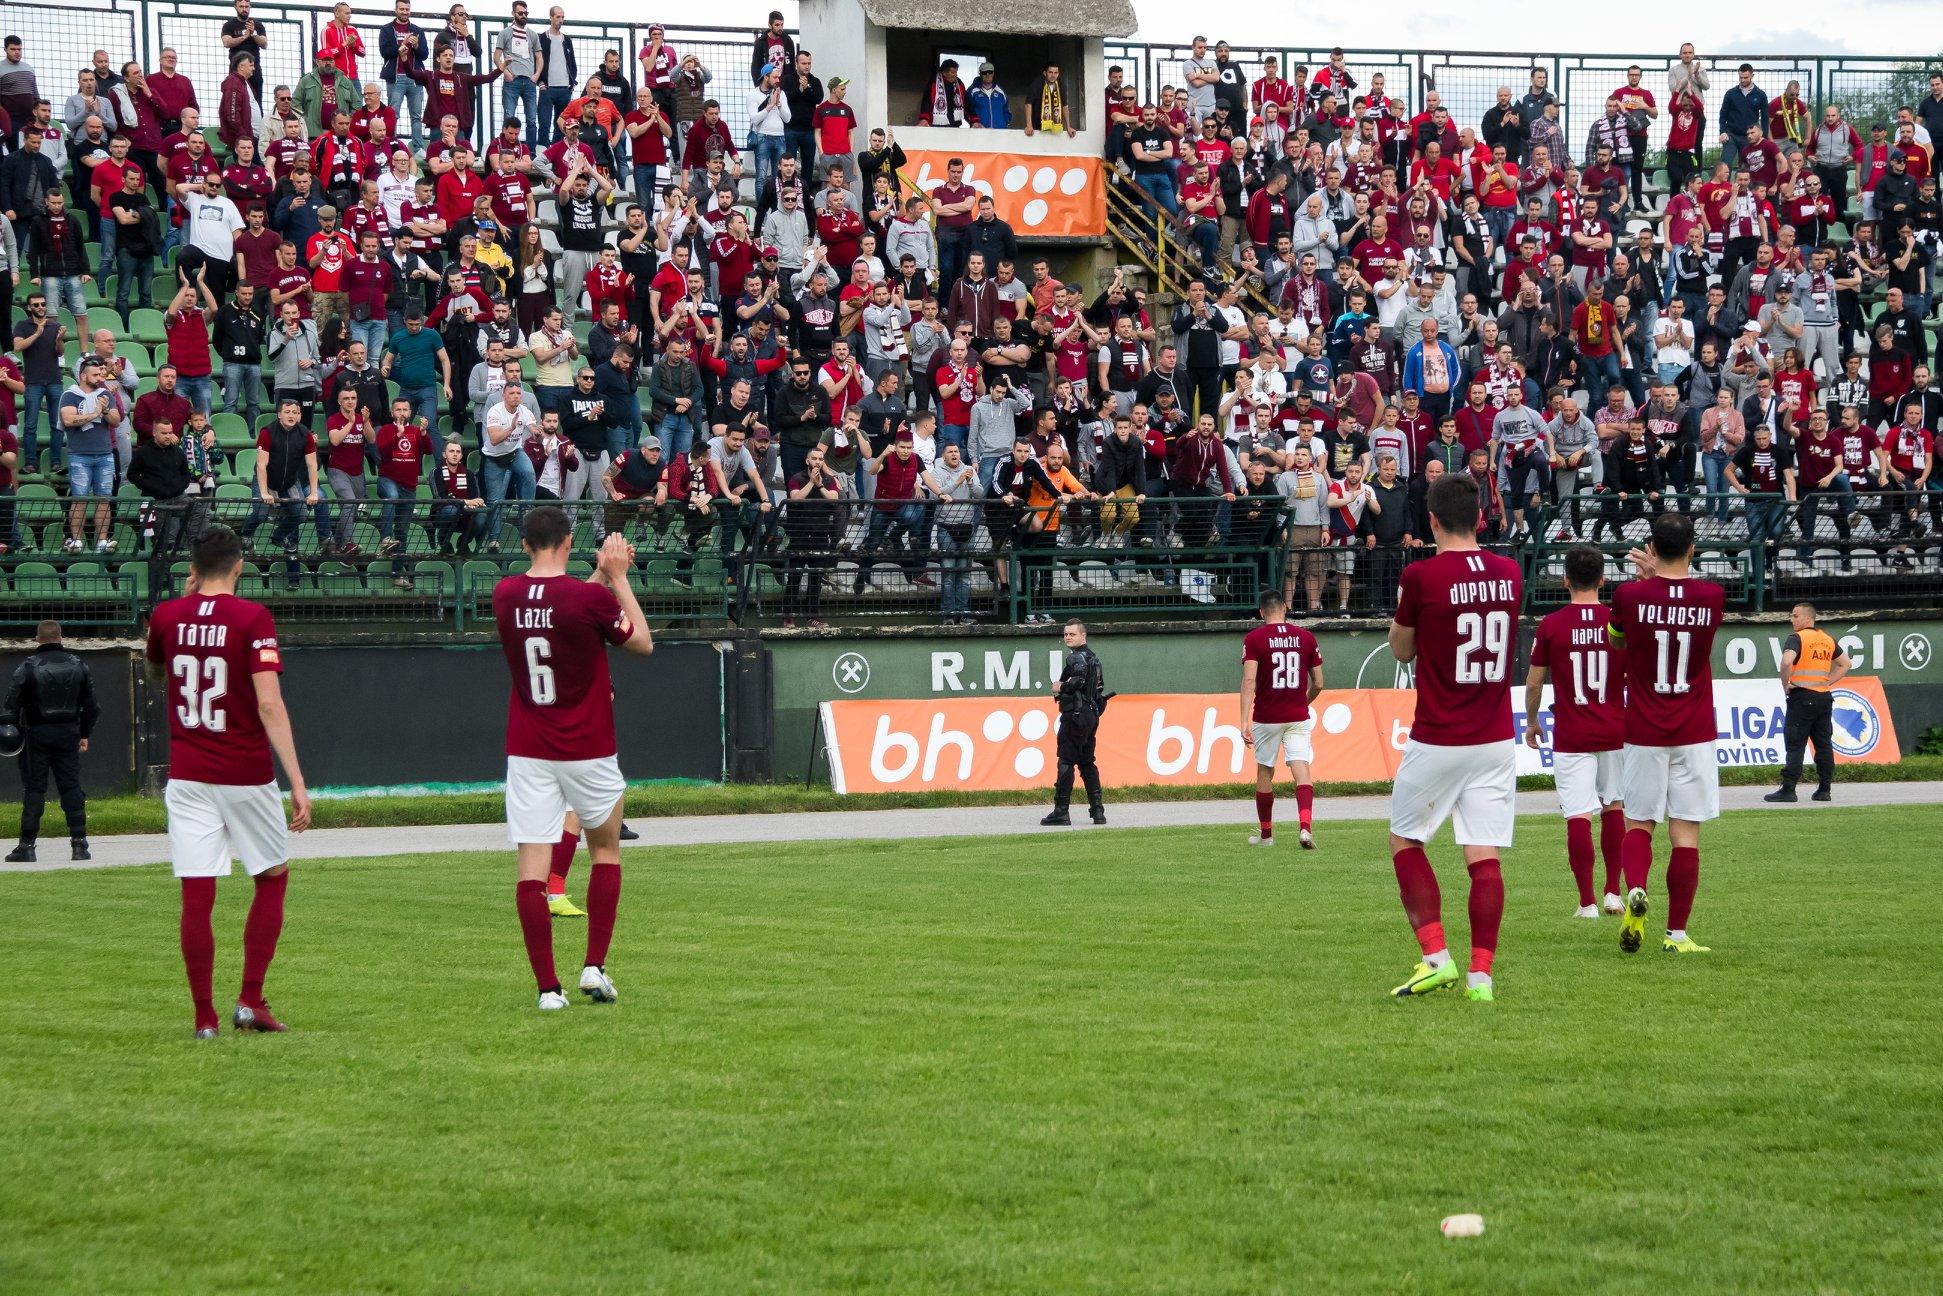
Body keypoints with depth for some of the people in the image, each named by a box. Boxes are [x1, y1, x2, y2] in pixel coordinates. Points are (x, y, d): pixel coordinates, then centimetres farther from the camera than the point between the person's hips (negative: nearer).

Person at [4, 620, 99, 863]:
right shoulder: (78, 665, 5)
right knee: (71, 786, 6)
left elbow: (13, 704, -10)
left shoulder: (28, 667, -8)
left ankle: (27, 845, -1)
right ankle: (79, 844, 1)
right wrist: (84, 734, 18)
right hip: (68, 734, 3)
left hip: (36, 735, -3)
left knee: (33, 788, 0)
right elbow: (90, 704, 10)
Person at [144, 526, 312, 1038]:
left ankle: (204, 1016, 1)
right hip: (245, 774, -3)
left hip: (187, 775, 3)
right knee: (272, 878, 15)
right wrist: (297, 782, -18)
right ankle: (251, 1000, 8)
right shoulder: (252, 618, -10)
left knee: (197, 895, 2)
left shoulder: (167, 616, 2)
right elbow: (269, 704, -17)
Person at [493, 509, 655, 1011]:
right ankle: (595, 967, 11)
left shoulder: (505, 595, -1)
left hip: (527, 752, 2)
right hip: (587, 751, -2)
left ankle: (547, 987, -6)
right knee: (606, 850, 18)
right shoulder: (590, 597, -14)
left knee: (532, 867, -1)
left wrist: (603, 575, 21)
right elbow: (643, 643, 3)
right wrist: (618, 577, 7)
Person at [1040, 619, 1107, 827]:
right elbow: (1100, 686, 25)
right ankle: (1098, 811, 11)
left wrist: (1061, 688, -13)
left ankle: (1061, 812, -10)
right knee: (1087, 763, 14)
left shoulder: (1076, 657, -12)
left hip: (1075, 716, -10)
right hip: (1092, 715, 10)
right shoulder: (1092, 657, 19)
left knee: (1066, 762, -8)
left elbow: (1078, 679, -29)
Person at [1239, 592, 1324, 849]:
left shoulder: (1254, 639, -5)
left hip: (1266, 718, -1)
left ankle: (1265, 833, 25)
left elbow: (1249, 680, -16)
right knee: (1301, 769, -6)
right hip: (1298, 717, 1)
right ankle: (1305, 826, -27)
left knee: (1264, 772, 13)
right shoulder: (1306, 637, 3)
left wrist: (1244, 721, -20)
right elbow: (1318, 684, 7)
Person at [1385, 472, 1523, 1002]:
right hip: (1496, 740, 4)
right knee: (1484, 856, 3)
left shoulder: (1421, 576, -12)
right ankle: (1481, 973, -2)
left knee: (1405, 842, 12)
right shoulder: (1509, 573, 4)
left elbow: (1401, 649, 3)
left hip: (1437, 741, -4)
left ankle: (1436, 958, 2)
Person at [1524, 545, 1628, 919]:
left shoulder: (1550, 626, -6)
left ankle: (1587, 901, -5)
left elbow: (1534, 682, 0)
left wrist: (1531, 721, 17)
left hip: (1570, 735, -2)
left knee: (1578, 816, -2)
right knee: (1613, 807, 19)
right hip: (1614, 732, 2)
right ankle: (1613, 892, 21)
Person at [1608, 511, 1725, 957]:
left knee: (1639, 823, 11)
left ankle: (1635, 890, -18)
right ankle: (1676, 933, 2)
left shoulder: (1631, 595, -8)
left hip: (1644, 732, 0)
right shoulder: (1711, 597, -5)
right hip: (1694, 734, 0)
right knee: (1686, 832, 2)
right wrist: (1659, 576, 20)